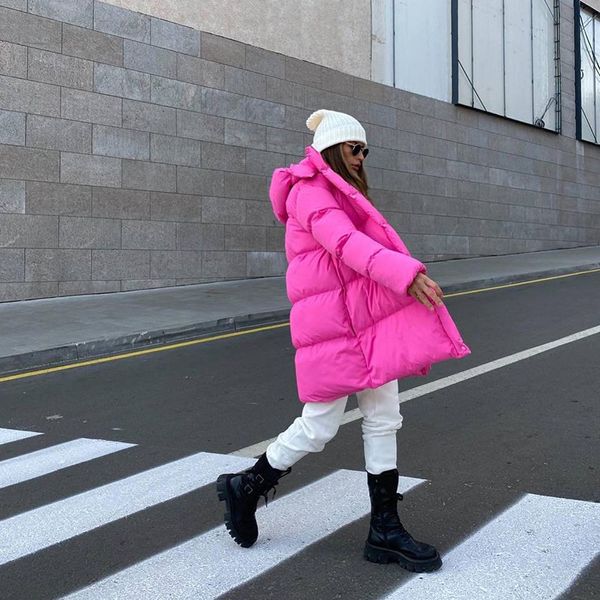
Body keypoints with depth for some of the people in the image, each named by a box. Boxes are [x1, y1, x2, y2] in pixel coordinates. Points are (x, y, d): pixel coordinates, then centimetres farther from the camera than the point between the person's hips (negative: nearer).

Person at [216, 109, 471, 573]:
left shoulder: (341, 194, 23)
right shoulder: (311, 192, -10)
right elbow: (346, 243, -26)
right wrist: (407, 273, -39)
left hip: (368, 321, 9)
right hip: (333, 325, -9)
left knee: (384, 419, 5)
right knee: (320, 425, -3)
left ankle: (385, 530, 10)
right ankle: (246, 487, 19)